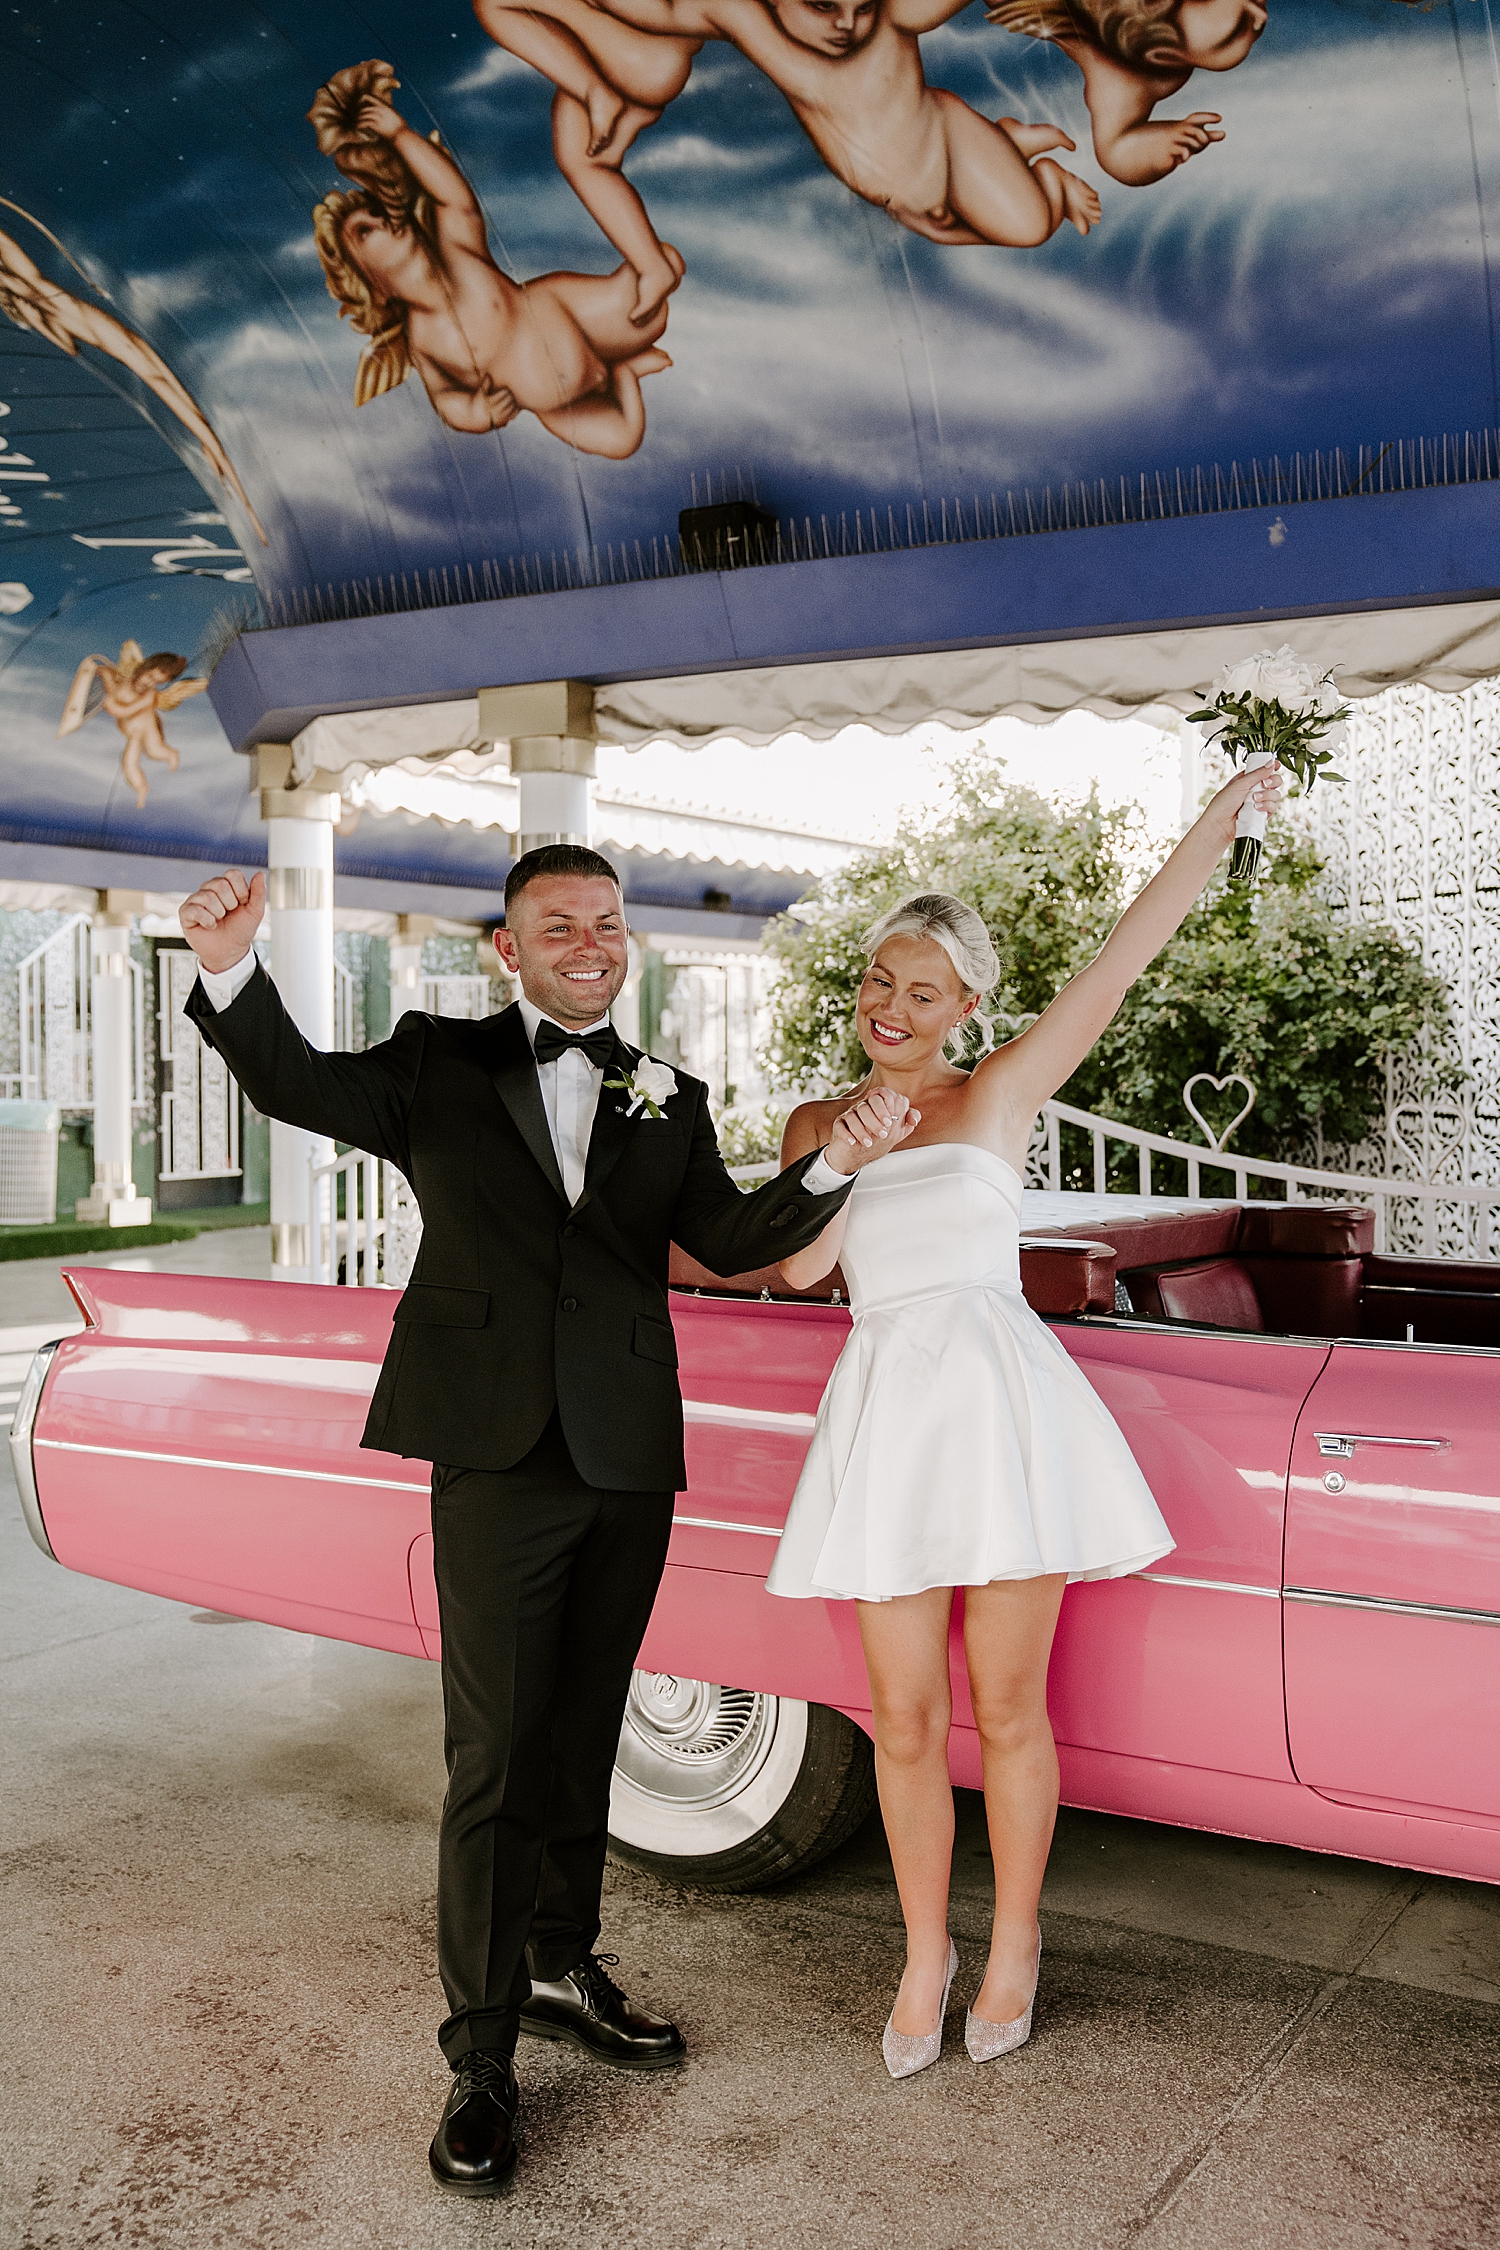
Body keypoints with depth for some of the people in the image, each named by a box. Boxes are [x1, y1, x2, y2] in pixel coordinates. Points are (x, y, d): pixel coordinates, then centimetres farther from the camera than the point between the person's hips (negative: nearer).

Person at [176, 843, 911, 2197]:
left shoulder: (668, 1103, 12)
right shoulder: (442, 1065, 4)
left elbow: (731, 1239, 2)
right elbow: (302, 1088, -12)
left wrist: (836, 1169, -15)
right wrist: (232, 971, -31)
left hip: (629, 1463, 4)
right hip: (498, 1458, -3)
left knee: (582, 1742, 17)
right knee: (495, 1764, -1)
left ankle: (562, 1970, 35)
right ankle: (482, 2060, 11)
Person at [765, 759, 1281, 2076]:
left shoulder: (1000, 1093, 5)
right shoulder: (817, 1122, 14)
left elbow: (1124, 959, -1)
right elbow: (800, 1267, 0)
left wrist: (1224, 816, -4)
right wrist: (840, 1161, -16)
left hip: (1001, 1398, -2)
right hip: (883, 1411, 3)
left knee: (1005, 1709, 5)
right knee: (905, 1721, 7)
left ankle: (1014, 1948, 26)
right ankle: (925, 1957, 26)